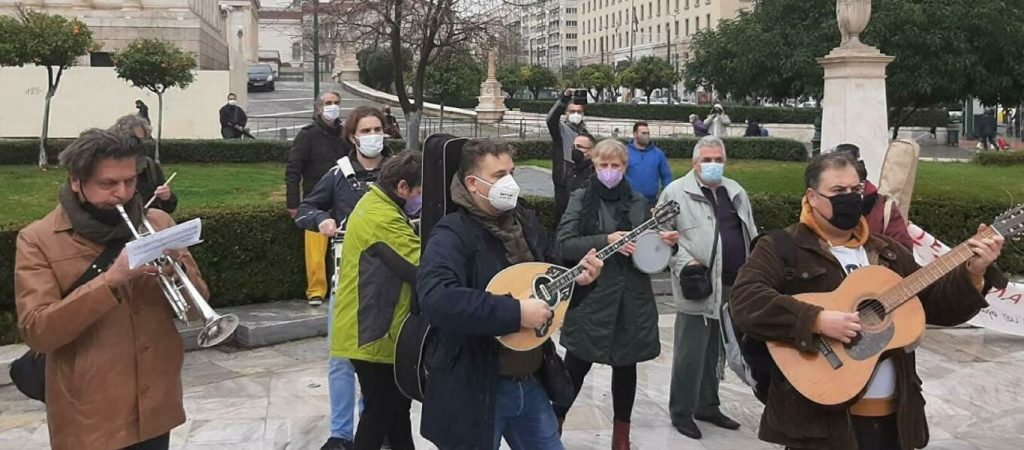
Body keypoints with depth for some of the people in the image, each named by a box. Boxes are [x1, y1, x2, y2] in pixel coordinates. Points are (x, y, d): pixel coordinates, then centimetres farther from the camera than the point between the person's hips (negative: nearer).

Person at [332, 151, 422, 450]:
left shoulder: (374, 203, 11)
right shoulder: (384, 219, -24)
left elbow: (404, 252, 10)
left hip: (370, 329, 10)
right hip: (375, 334, -10)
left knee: (395, 404, 19)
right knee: (381, 411, 3)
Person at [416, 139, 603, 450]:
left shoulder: (525, 222, 9)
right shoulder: (453, 234, -17)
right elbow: (435, 300, -34)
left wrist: (577, 279, -3)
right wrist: (516, 312, -31)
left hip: (530, 381, 7)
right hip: (475, 388, -7)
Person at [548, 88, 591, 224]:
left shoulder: (584, 131, 13)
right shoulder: (561, 128, -5)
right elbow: (551, 119, -27)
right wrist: (564, 99, -39)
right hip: (564, 182, -5)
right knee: (563, 214, -1)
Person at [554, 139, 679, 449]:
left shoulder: (638, 202, 8)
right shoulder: (581, 199, -2)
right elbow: (564, 245, -11)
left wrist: (667, 241, -6)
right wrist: (606, 241, -21)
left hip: (632, 298, 3)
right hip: (590, 296, -3)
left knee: (626, 364, 12)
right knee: (578, 364, 5)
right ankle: (555, 423, 24)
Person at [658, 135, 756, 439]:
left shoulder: (736, 192, 14)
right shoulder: (677, 192, -6)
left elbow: (750, 234, 21)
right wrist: (685, 263, -16)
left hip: (734, 287, 6)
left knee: (715, 352, 17)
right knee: (690, 354, 0)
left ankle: (708, 406, 30)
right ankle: (682, 412, 13)